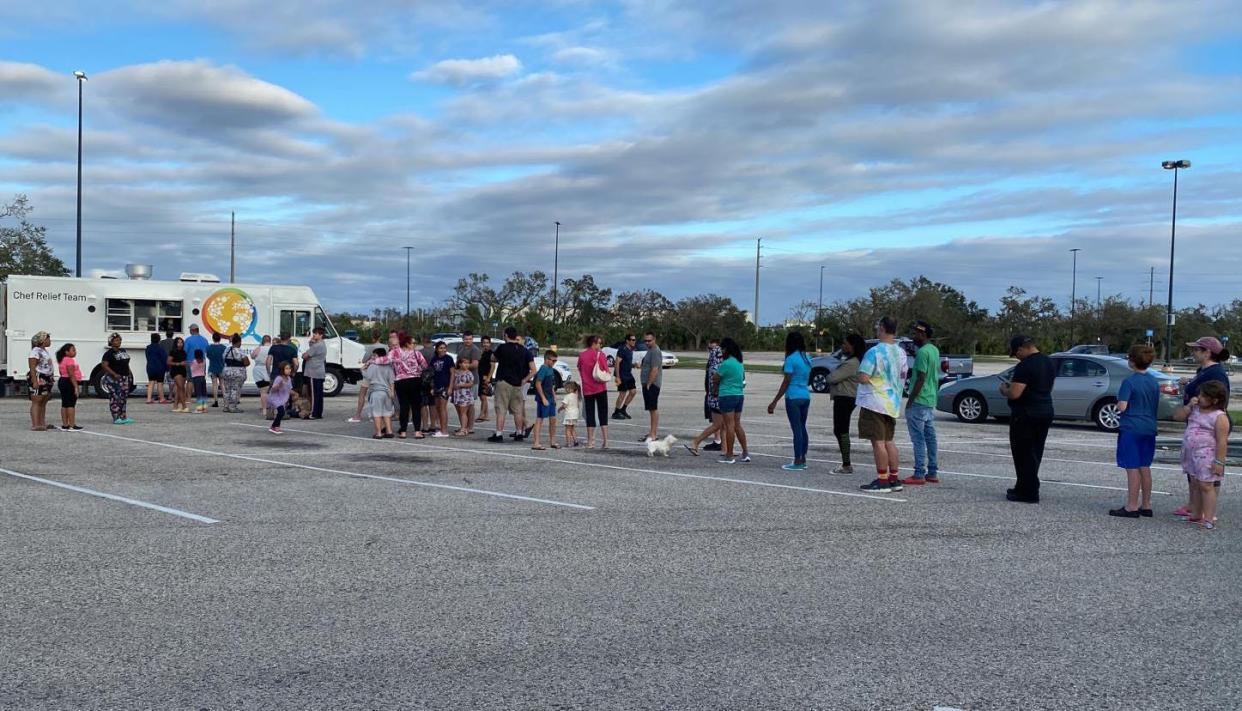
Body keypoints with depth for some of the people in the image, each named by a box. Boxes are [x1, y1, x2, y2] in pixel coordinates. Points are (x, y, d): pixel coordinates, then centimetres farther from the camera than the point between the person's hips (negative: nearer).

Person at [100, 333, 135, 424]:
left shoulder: (124, 351, 15)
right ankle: (116, 418, -5)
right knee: (115, 398, -7)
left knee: (124, 397, 10)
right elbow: (104, 365, -16)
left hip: (124, 377, 8)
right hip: (114, 379, -8)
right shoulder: (109, 353, -8)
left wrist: (129, 372, 11)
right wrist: (114, 374, -22)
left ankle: (123, 417, 15)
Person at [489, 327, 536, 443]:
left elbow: (493, 359, 11)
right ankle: (519, 433, 20)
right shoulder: (524, 351, 5)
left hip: (503, 382, -4)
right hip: (518, 384, 4)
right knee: (517, 410, 14)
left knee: (501, 409, -4)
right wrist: (524, 380, 12)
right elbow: (533, 370, 6)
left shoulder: (503, 347, -7)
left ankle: (499, 434, -8)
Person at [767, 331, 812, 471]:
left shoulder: (791, 359, -11)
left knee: (797, 429, -5)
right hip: (806, 396, 7)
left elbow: (786, 382, -14)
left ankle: (797, 462, -4)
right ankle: (803, 460, 18)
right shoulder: (807, 358, 11)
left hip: (793, 397, -7)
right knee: (802, 428, 13)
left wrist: (775, 401, -12)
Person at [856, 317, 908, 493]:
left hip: (874, 402, -8)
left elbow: (863, 378, -21)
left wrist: (860, 371, -1)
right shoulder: (901, 353, 8)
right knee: (888, 441, 15)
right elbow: (902, 376, 19)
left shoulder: (874, 352, -17)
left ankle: (882, 481, -2)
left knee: (878, 442, -3)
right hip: (893, 403, 8)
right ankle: (894, 479, 19)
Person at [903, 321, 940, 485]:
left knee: (918, 438, -6)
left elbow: (921, 378, -19)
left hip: (919, 401, -10)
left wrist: (910, 401, -15)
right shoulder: (934, 350, 13)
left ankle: (919, 474, -5)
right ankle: (932, 473, 16)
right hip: (931, 401, 10)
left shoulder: (922, 352, -16)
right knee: (930, 437, 12)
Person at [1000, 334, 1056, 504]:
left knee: (1024, 454, -1)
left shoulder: (1025, 366, -19)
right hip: (1045, 412, 9)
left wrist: (1004, 389, -2)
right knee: (1034, 454, 15)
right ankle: (1024, 488, 24)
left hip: (1026, 415, -9)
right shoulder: (1049, 362, 10)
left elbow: (1014, 394, -24)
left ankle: (1029, 493, 1)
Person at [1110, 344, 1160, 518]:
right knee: (1145, 467, 13)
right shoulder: (1154, 383, 7)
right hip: (1149, 430, 7)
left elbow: (1122, 406, -19)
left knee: (1133, 468, -3)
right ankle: (1146, 505, 19)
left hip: (1131, 430, -7)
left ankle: (1132, 507, 0)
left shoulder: (1129, 382, -14)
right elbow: (1156, 406, 14)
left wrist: (1117, 401, 1)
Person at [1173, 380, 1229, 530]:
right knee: (1195, 485, 13)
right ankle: (1195, 516, 21)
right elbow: (1177, 416, 13)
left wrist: (1219, 462, -19)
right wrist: (1189, 406, -2)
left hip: (1206, 456, -8)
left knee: (1206, 486, -6)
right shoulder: (1195, 409, 10)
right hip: (1191, 454, 8)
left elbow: (1222, 441, -16)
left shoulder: (1220, 417, -14)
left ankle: (1209, 519, -2)